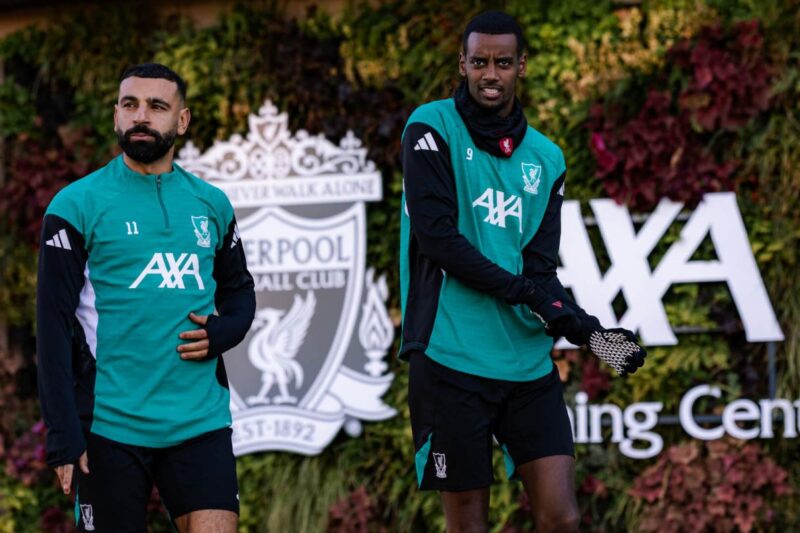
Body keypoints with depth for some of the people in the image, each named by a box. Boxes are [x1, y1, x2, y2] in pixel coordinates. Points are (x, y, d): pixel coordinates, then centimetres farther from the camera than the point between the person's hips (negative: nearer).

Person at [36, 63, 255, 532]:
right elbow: (54, 326, -4)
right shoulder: (75, 206, -2)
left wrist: (221, 333, -2)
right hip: (110, 425, -3)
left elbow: (240, 290, 23)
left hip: (202, 421, 3)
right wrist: (64, 437, -10)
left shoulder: (212, 204, 10)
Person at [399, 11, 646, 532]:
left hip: (529, 362, 4)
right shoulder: (432, 128, -1)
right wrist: (522, 292, -16)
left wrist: (586, 328, -11)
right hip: (452, 358, -4)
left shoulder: (546, 158, 12)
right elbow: (436, 236, -12)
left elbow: (540, 267, 6)